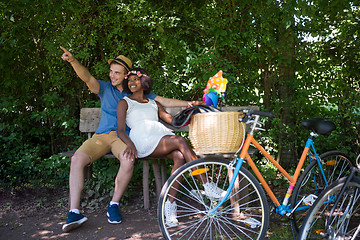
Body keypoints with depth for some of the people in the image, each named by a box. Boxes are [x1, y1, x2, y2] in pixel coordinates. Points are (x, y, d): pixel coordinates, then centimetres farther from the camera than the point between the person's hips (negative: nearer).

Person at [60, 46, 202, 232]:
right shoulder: (105, 88, 12)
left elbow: (166, 102, 14)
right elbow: (87, 77, -6)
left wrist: (188, 103, 4)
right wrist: (73, 60, -24)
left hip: (123, 137, -1)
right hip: (101, 135, 1)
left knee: (128, 160, -36)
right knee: (77, 159, -26)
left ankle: (114, 205, -15)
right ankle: (74, 212, -23)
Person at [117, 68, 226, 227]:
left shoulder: (154, 104, 31)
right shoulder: (124, 103, 18)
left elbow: (174, 121, 23)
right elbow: (121, 130, 5)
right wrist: (130, 144, -16)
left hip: (162, 135, 5)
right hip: (143, 140, -5)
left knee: (180, 157, -29)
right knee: (180, 141, -29)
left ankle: (170, 206, -28)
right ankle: (208, 187, -30)